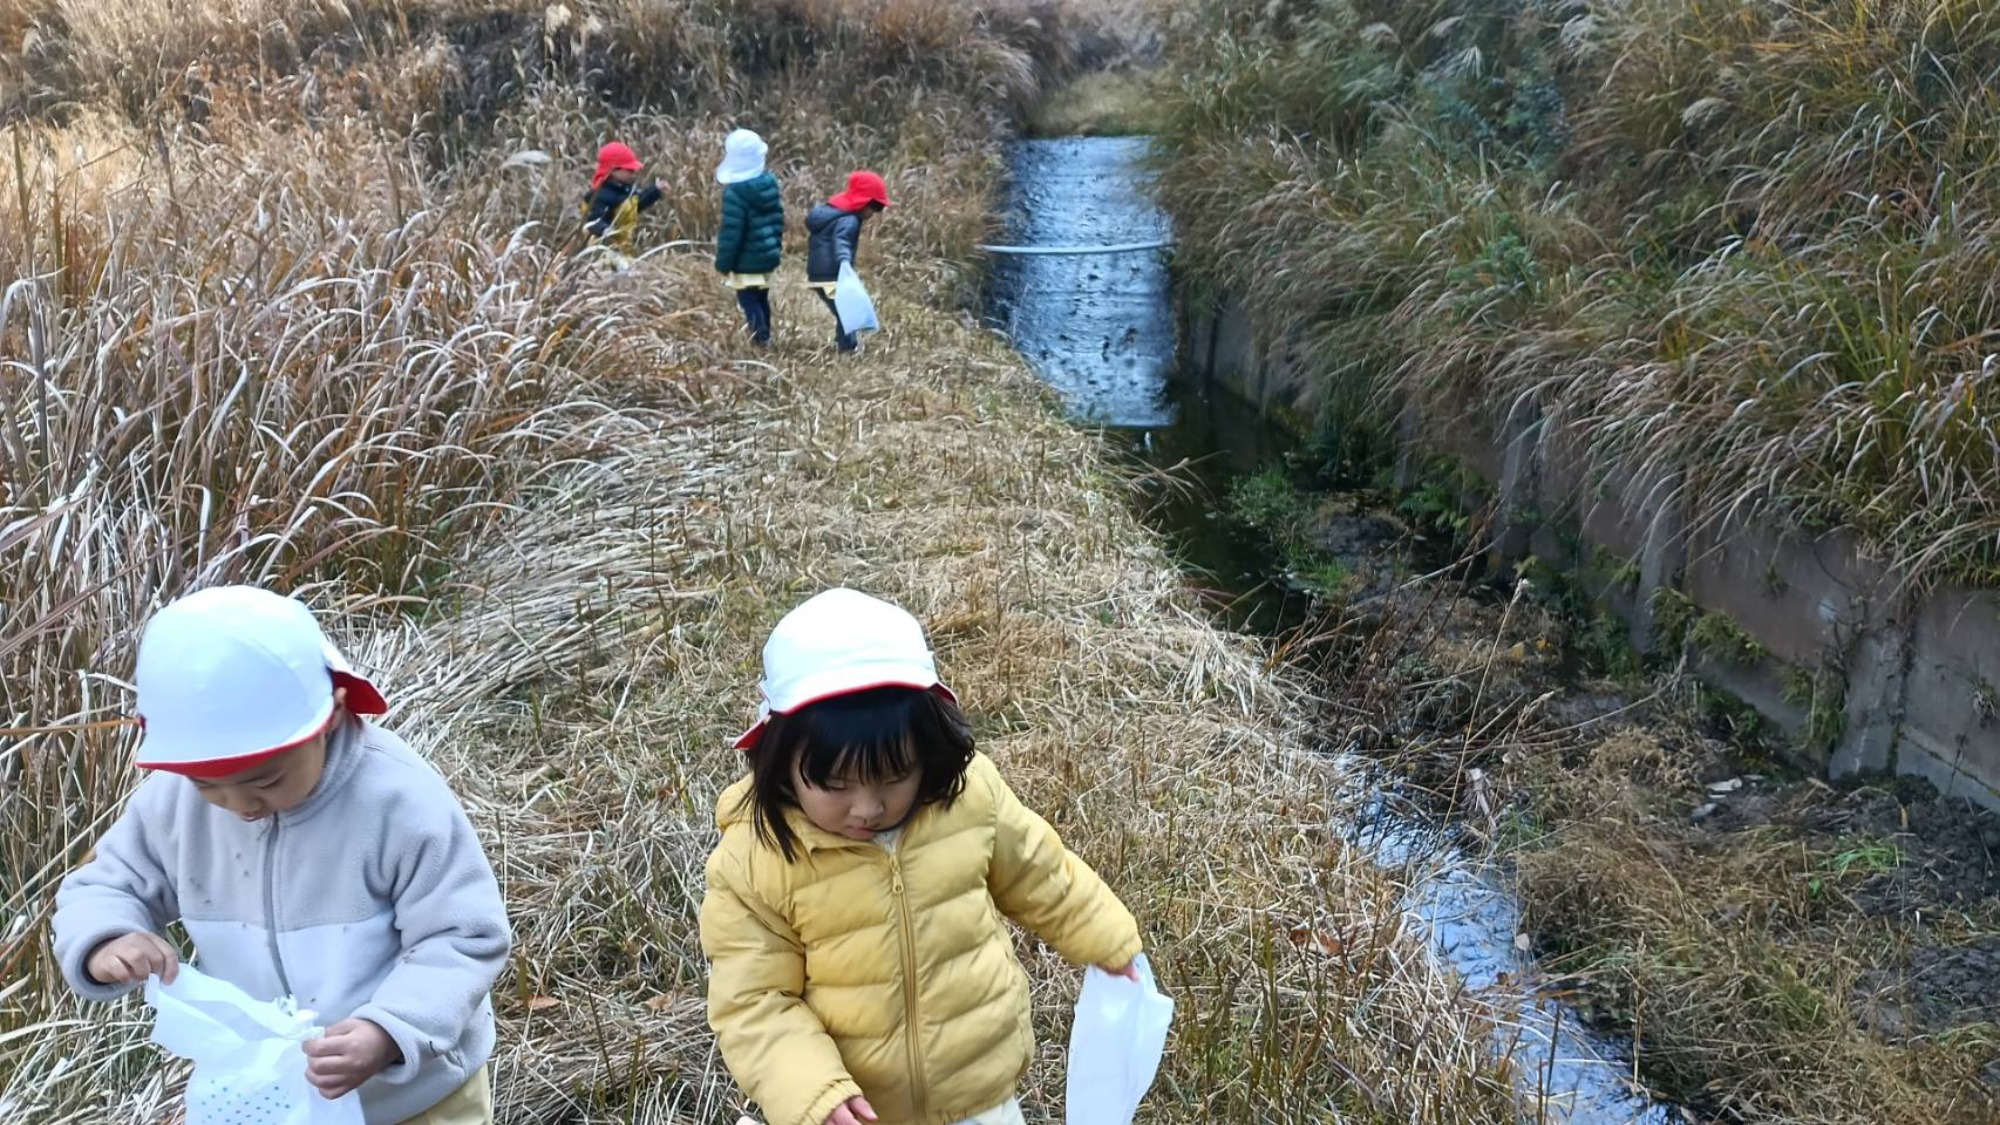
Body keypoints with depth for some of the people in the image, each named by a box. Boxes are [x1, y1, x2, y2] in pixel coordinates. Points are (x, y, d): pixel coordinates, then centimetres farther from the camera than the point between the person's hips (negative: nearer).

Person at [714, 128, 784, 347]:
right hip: (768, 256, 8)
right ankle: (765, 340, 28)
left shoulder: (735, 192, -21)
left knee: (749, 302, 0)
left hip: (746, 262, -8)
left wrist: (723, 263, -10)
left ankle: (760, 342, -2)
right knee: (761, 299, 20)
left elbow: (731, 233, -19)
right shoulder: (770, 182, 3)